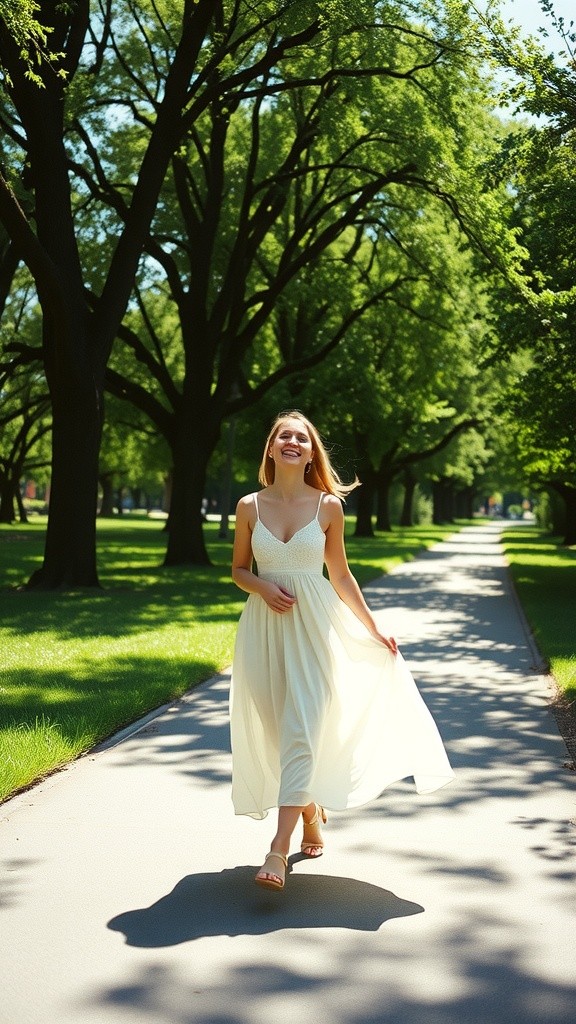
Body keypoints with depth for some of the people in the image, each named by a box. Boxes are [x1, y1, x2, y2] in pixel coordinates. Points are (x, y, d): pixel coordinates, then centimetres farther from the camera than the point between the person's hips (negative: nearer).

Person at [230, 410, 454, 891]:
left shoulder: (329, 506, 0)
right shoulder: (250, 507, 3)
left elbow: (340, 574, 9)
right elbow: (239, 570, 11)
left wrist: (374, 628, 9)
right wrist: (263, 587, -11)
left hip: (313, 626, -2)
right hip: (264, 627, 2)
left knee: (300, 732, -12)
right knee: (274, 731, 8)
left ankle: (279, 849, -14)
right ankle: (312, 814, 34)